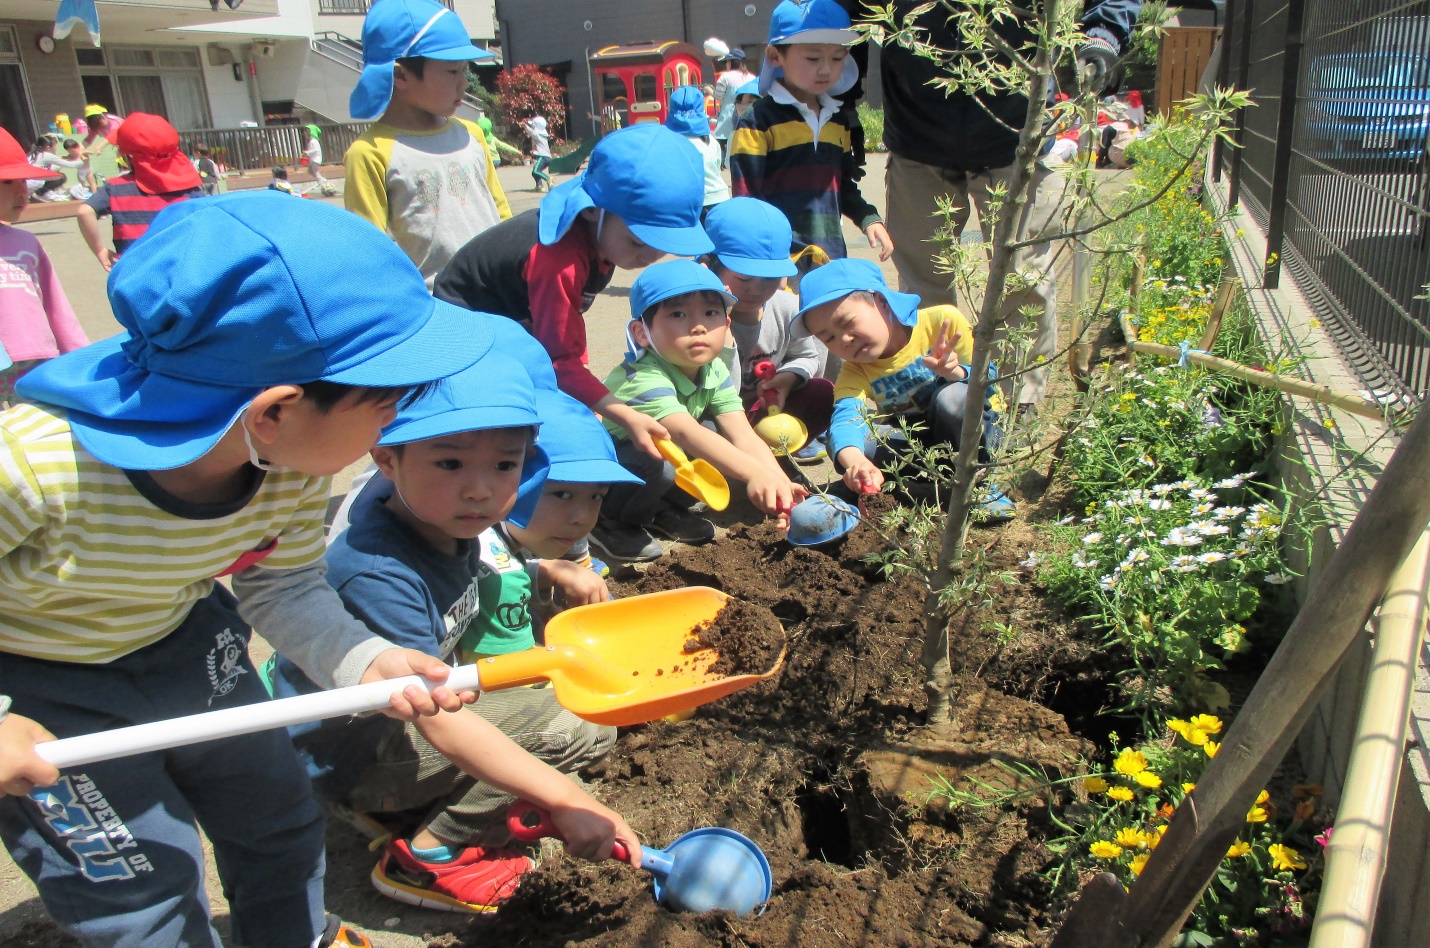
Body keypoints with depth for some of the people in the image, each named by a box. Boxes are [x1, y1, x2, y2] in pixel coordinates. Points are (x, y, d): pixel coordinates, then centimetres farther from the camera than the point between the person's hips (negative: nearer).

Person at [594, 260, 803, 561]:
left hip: (656, 452, 7)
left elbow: (743, 435, -21)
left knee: (720, 442, -17)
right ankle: (611, 520, -7)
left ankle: (667, 509, 4)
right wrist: (754, 474, -64)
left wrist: (779, 481, -40)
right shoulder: (644, 379, -36)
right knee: (660, 464, -36)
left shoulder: (715, 372, -12)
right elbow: (685, 433, -52)